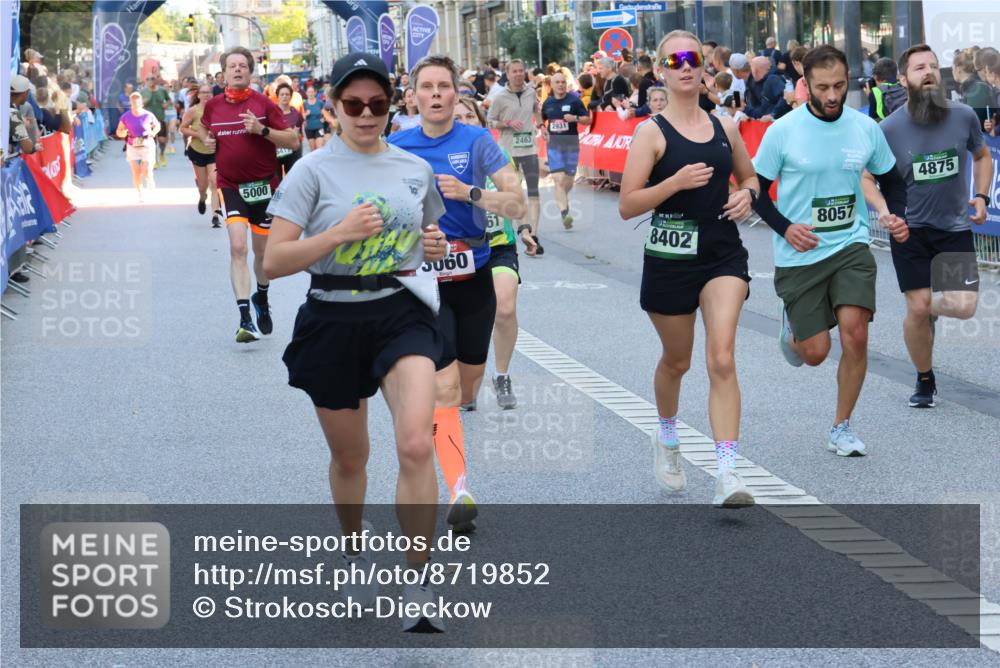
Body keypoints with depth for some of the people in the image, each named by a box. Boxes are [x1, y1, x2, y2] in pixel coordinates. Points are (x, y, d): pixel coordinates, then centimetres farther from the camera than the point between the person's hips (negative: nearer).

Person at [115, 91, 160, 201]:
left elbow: (157, 126, 11)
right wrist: (123, 133, -19)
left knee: (146, 173, -7)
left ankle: (149, 180, 31)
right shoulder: (126, 117, -3)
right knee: (136, 174, -1)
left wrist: (153, 133, -10)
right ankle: (140, 194, 18)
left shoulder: (148, 115, -6)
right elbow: (118, 131, 5)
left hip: (147, 146, -1)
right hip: (133, 147, 1)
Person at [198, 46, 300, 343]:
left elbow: (293, 141, -7)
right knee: (238, 247, -17)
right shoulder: (213, 105, 3)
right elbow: (204, 127, 26)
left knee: (262, 251, 10)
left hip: (264, 185, 0)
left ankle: (261, 299, 41)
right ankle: (245, 320, -20)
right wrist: (206, 139, 4)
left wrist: (262, 130, -20)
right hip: (230, 186, 0)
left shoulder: (263, 103, -5)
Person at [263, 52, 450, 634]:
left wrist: (437, 247, -1)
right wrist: (341, 232, -22)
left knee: (416, 444, -20)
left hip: (402, 313, 1)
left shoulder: (417, 169, 6)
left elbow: (433, 238, 22)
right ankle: (356, 551, 43)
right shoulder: (314, 170, -5)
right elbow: (275, 261, -11)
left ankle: (420, 587, -13)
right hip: (333, 321, -1)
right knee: (350, 456, 14)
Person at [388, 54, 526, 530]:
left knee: (466, 393, 13)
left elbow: (517, 205, -11)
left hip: (474, 279, 1)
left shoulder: (476, 141, -3)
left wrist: (469, 192, -23)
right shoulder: (395, 146, 0)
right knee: (445, 390, -16)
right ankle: (459, 491, -20)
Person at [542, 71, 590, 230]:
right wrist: (543, 130, 5)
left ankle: (562, 198, 42)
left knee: (569, 180, 10)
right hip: (554, 144, 0)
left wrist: (575, 118, -19)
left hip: (571, 143, 0)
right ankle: (564, 214, -20)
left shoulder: (574, 101, -2)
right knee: (558, 179, -14)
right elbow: (542, 120, 25)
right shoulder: (548, 103, 7)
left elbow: (588, 120, -1)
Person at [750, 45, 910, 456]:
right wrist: (785, 227, -15)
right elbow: (756, 188, 0)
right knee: (815, 353, 0)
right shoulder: (783, 130, -9)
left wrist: (897, 215, -6)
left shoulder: (866, 128, -1)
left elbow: (891, 179, 14)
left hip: (851, 246, 2)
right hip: (800, 254, -1)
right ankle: (792, 328, 40)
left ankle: (842, 428, 3)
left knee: (855, 334, -16)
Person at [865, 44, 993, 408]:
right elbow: (866, 177, 0)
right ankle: (925, 381, 19)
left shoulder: (964, 116, -5)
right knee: (918, 308, -4)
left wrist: (981, 196, 0)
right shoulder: (889, 128, -10)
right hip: (910, 228, -1)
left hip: (955, 228, 1)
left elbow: (982, 156, 15)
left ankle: (931, 306, 25)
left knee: (964, 306, -12)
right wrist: (885, 211, -17)